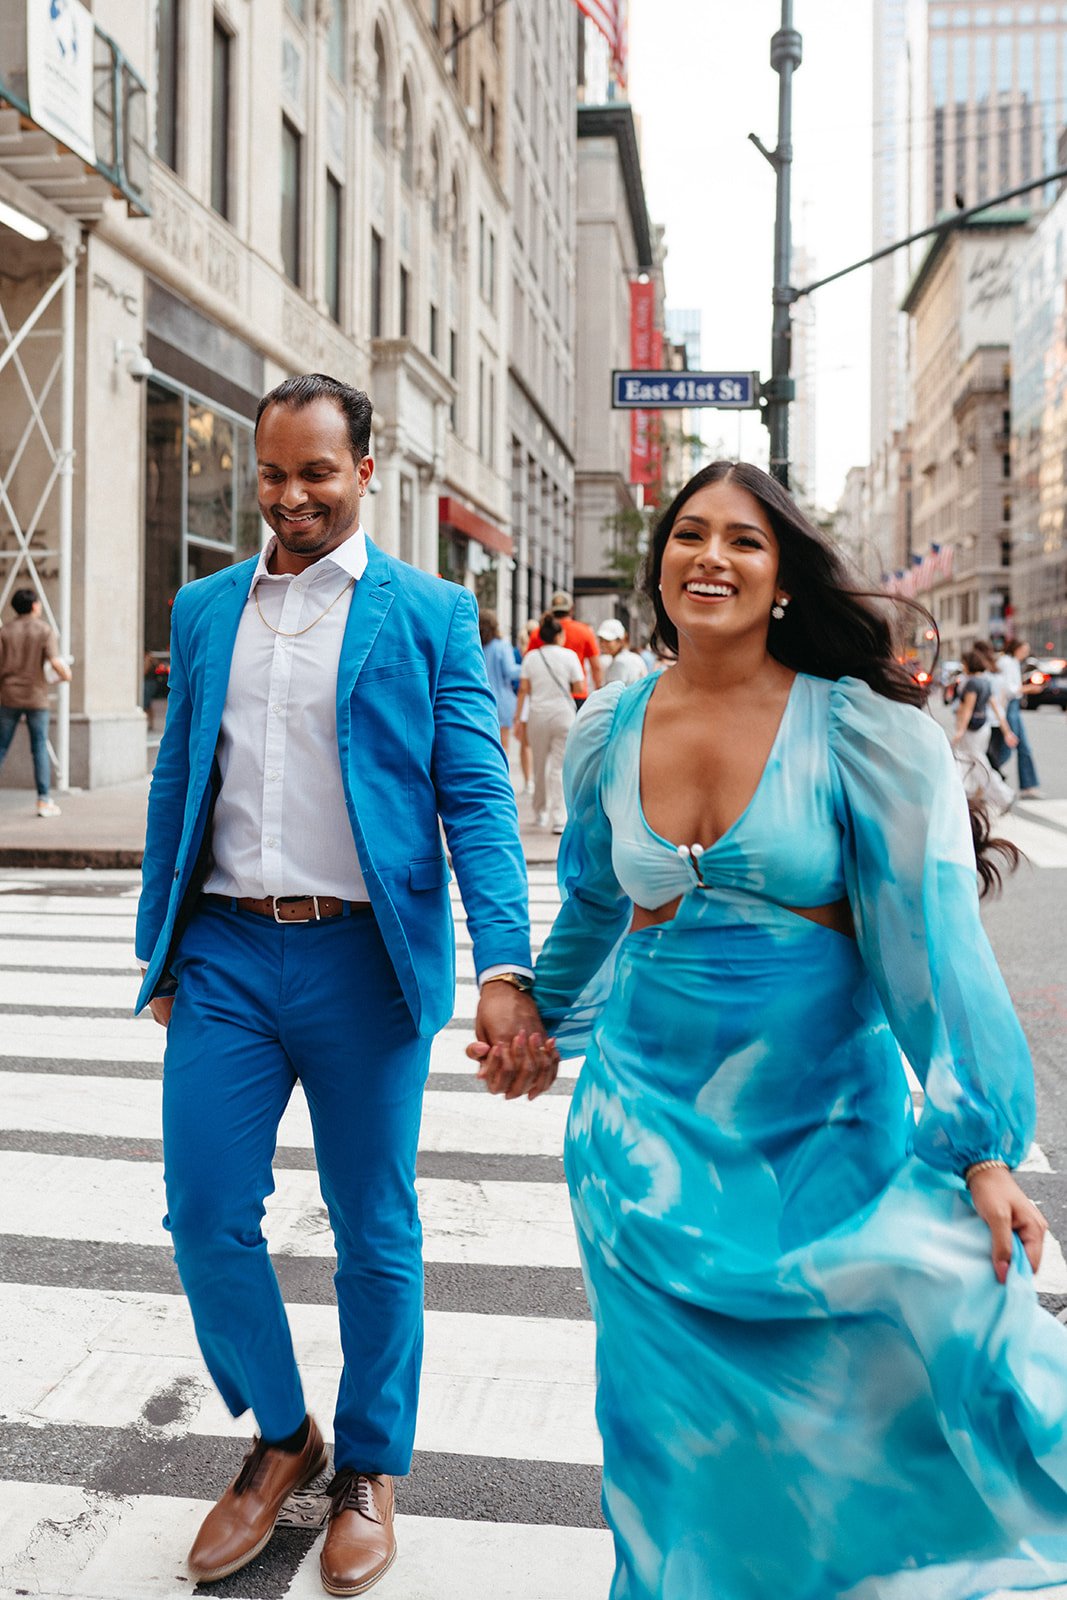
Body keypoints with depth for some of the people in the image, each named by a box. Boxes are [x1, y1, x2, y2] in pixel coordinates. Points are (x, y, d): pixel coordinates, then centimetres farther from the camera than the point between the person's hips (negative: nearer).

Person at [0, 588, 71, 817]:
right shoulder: (45, 631, -3)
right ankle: (44, 800, 1)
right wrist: (66, 675, 5)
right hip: (36, 697, -1)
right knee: (40, 749, 4)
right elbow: (56, 662, -14)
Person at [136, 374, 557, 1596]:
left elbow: (477, 798, -7)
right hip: (225, 956, 3)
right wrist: (161, 953, 12)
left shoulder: (431, 615, -1)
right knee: (205, 1217, 5)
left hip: (363, 958, -3)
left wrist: (504, 968, -19)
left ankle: (368, 1469, 31)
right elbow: (176, 789, 14)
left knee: (374, 1231, 9)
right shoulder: (204, 609, 11)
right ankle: (281, 1436, 31)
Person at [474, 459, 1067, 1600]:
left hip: (822, 1113, -2)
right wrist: (537, 1025, 28)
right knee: (677, 1412, 8)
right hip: (648, 1110, 3)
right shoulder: (609, 731, 1)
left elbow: (934, 938, -12)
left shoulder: (861, 732, -10)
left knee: (837, 1401, -4)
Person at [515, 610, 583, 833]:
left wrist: (519, 716, 5)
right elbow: (579, 688, -4)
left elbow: (523, 689, 0)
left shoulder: (531, 657, 2)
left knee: (540, 766, 16)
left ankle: (541, 813, 29)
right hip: (563, 714, -2)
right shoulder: (569, 655, -4)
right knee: (560, 767, -3)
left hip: (537, 714, 2)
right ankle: (559, 819, -10)